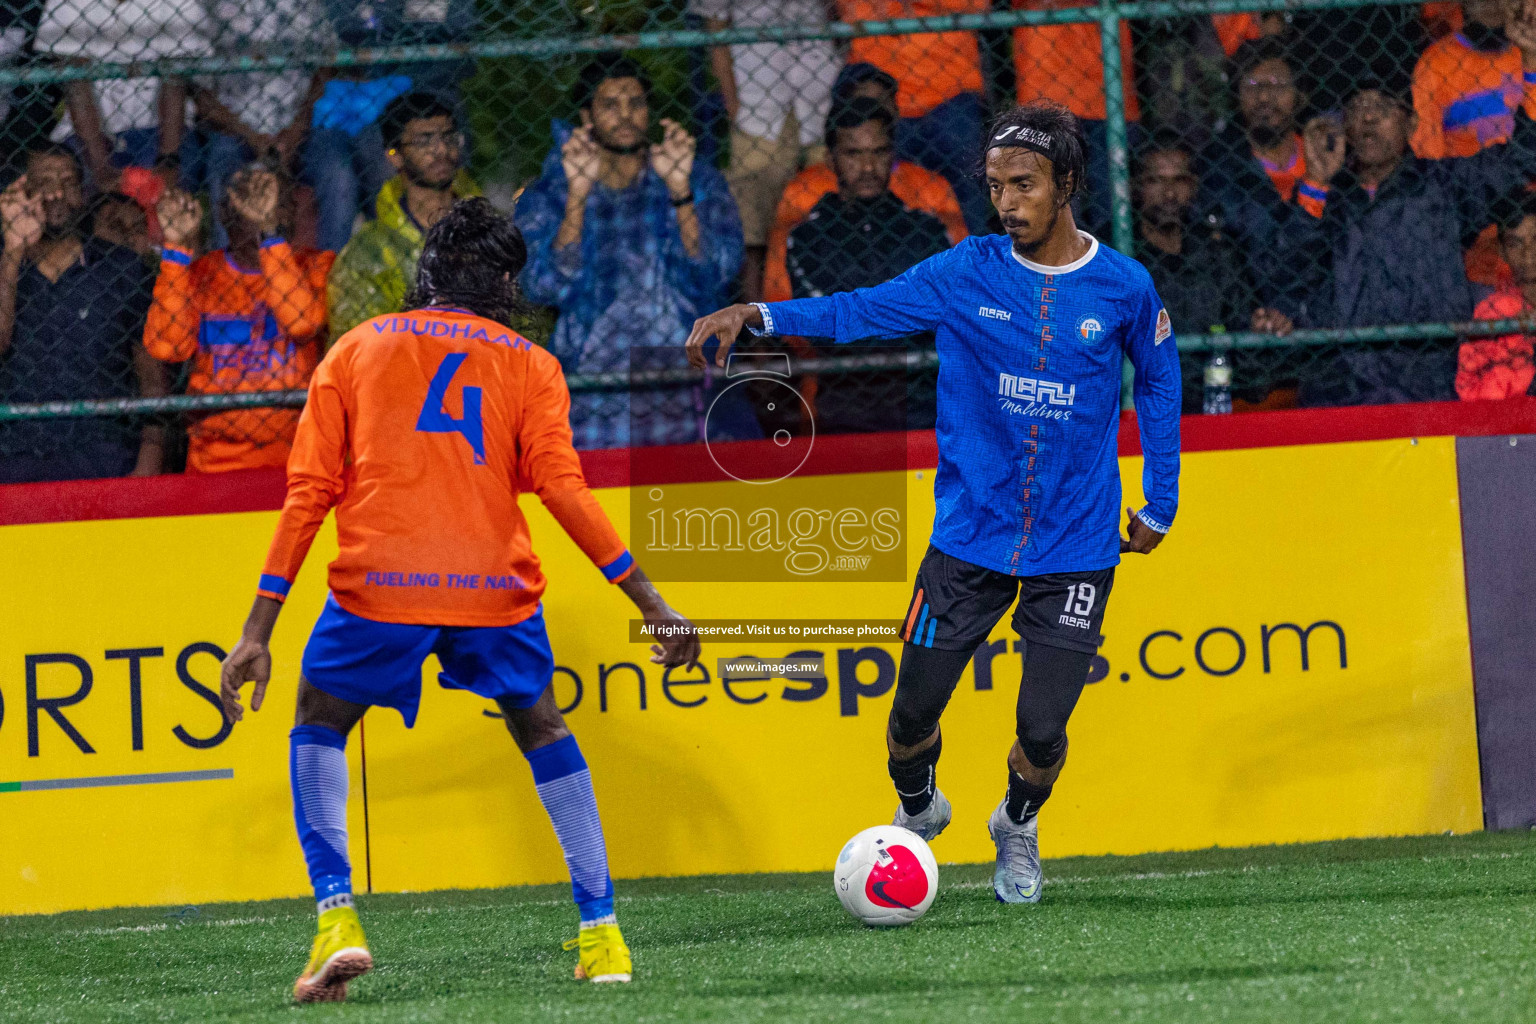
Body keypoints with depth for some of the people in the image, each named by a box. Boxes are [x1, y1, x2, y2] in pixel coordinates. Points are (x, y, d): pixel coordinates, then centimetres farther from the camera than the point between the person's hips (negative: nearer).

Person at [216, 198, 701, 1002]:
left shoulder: (355, 351, 15)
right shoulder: (528, 364, 13)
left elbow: (309, 490, 8)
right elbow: (563, 490, 1)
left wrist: (258, 629, 7)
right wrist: (650, 604, 4)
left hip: (378, 586, 0)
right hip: (495, 588, 0)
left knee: (319, 727, 22)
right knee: (542, 729, 24)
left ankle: (336, 919, 2)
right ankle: (601, 938, 18)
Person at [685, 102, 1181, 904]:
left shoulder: (1123, 288, -3)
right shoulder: (966, 274, -3)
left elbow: (1159, 380, 12)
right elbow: (859, 312, -5)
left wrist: (1159, 504, 13)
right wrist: (755, 316, -20)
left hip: (1075, 548, -1)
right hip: (969, 537, 1)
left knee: (1042, 732, -4)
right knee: (913, 712, 0)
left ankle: (1017, 829, 30)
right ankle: (916, 815, 34)